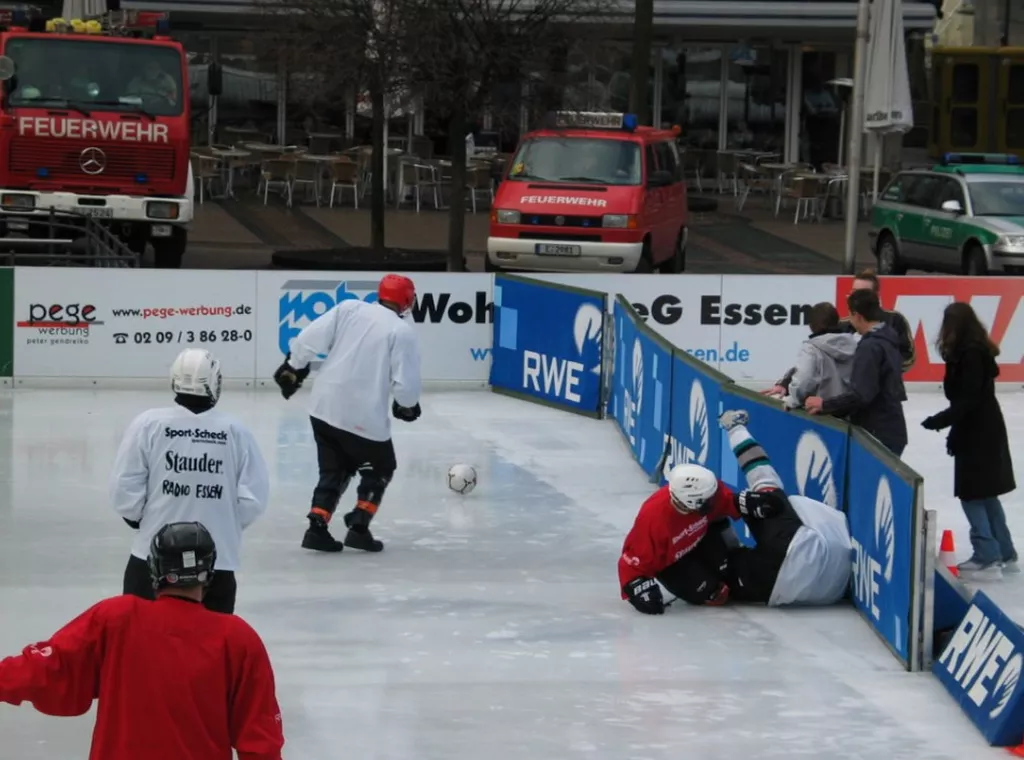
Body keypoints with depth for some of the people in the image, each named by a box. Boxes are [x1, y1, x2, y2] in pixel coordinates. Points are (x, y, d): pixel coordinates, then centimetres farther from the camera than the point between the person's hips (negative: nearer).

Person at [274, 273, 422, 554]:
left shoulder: (349, 308, 3)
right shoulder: (402, 331, -7)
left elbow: (309, 338, -2)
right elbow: (406, 383, -10)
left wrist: (293, 367, 14)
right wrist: (408, 406, 11)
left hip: (325, 407, 4)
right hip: (364, 417, -4)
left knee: (335, 469, 20)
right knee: (380, 468, 20)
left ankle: (317, 527, 6)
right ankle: (358, 528, 12)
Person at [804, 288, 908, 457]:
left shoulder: (870, 347, -19)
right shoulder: (886, 338, 11)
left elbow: (861, 395, -24)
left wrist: (825, 404, -12)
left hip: (879, 434, -10)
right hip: (888, 430, 10)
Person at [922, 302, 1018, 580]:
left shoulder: (969, 353, -18)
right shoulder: (977, 350, 11)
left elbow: (968, 399, -23)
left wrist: (942, 420, -24)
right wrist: (955, 431, 17)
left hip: (977, 433, -10)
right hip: (986, 429, 10)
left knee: (972, 494, -6)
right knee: (987, 494, 16)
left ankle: (988, 558, -7)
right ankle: (1005, 554, 22)